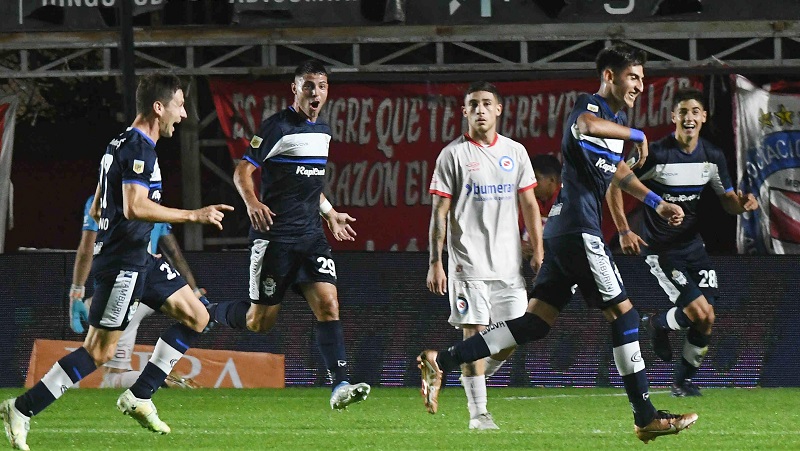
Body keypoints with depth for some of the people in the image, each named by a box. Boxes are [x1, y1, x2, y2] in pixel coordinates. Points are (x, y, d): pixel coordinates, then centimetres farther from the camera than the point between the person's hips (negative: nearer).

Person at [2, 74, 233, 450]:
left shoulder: (122, 144, 16)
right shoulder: (139, 148, -16)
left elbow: (96, 210, 21)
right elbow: (135, 207, -29)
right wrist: (194, 215, -25)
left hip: (139, 260, 10)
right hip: (122, 263, -10)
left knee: (196, 317, 9)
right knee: (100, 351, -9)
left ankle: (138, 397, 10)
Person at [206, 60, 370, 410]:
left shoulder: (322, 131, 15)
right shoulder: (277, 127, -9)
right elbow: (243, 171, -11)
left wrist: (330, 214, 29)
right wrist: (252, 202, -28)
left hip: (310, 235, 6)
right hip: (274, 234, -6)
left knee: (328, 303, -12)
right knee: (259, 322, 1)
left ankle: (340, 385, -16)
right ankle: (208, 313, 30)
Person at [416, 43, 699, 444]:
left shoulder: (617, 118, 22)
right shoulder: (590, 105, -8)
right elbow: (583, 125, -34)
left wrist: (657, 203, 38)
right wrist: (637, 136, -22)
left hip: (563, 230, 10)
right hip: (578, 227, -10)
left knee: (537, 321, 5)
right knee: (623, 315, -6)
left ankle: (441, 361, 1)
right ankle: (645, 417, -3)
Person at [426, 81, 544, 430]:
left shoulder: (515, 152, 10)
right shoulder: (453, 155, -1)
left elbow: (529, 205, 13)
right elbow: (439, 212, -2)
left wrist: (538, 252, 6)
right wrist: (435, 263, -7)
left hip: (508, 263, 4)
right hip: (468, 263, -4)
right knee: (474, 333, -7)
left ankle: (474, 378, 26)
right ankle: (477, 412, -3)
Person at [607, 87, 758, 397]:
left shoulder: (712, 157, 0)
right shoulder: (657, 154, -18)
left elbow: (728, 200, 9)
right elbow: (614, 185, -10)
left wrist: (742, 204, -15)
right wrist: (624, 231, -15)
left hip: (693, 245, 6)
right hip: (660, 251, -6)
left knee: (706, 322, 0)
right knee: (701, 314, -16)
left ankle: (684, 380, 21)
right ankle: (657, 324, 16)